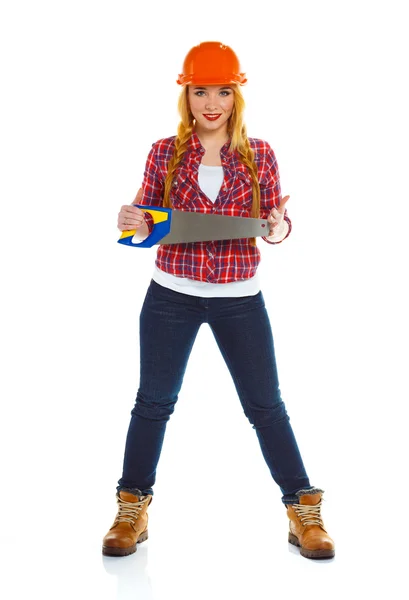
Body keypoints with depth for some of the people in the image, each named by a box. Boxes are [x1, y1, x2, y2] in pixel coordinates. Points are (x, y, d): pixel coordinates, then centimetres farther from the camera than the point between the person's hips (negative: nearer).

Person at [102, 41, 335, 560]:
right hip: (171, 296, 1)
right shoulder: (164, 153, 0)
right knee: (154, 400, 11)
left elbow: (274, 222, 5)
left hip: (239, 299, 0)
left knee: (265, 404, 6)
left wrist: (279, 229, -18)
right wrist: (131, 222, -14)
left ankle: (304, 511, 19)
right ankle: (132, 510, 26)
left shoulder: (259, 155, 0)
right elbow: (149, 222, 8)